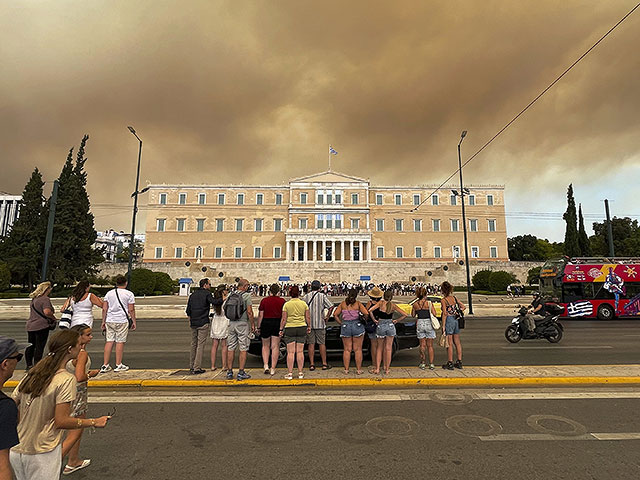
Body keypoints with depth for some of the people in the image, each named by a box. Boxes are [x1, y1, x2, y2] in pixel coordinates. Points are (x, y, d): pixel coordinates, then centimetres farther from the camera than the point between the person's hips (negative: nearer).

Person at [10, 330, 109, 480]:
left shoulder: (31, 374, 2)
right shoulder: (67, 379, -19)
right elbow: (61, 421, -20)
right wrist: (94, 422, -9)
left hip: (15, 451, 7)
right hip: (42, 454, -7)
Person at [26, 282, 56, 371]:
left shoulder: (34, 299, 12)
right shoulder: (45, 299, -15)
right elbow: (47, 312, -28)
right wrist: (53, 317, -11)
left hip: (30, 326, 8)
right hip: (41, 326, -8)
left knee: (30, 347, 17)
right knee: (39, 348, 0)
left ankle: (29, 365, 25)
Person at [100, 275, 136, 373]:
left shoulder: (109, 293, 9)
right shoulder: (129, 294, -3)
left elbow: (104, 309, 8)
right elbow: (131, 310, -5)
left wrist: (103, 322, 15)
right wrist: (133, 322, 3)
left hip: (109, 321, 4)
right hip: (122, 321, -4)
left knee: (109, 341, 8)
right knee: (120, 342, 2)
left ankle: (105, 365, 10)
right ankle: (118, 365, 9)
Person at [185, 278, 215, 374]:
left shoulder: (193, 295, 13)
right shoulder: (207, 293, -6)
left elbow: (188, 310, 14)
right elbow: (214, 302, -23)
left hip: (193, 323, 7)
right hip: (203, 323, -6)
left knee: (193, 344, 15)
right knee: (200, 345, -2)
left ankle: (191, 367, 22)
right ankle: (197, 368, 0)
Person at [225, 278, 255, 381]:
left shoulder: (231, 295, 7)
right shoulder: (246, 296, -9)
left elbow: (225, 309, 10)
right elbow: (249, 312, -12)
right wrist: (253, 324, -4)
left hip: (231, 323, 6)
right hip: (242, 324, -5)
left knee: (231, 349, 10)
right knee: (243, 349, 2)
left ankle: (229, 372, 15)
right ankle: (241, 373, 4)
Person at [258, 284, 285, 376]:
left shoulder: (264, 300, -3)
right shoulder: (282, 301, -3)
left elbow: (260, 315, -3)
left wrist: (258, 327, 5)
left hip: (266, 323, 0)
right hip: (277, 324, 0)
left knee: (265, 346, 17)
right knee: (275, 346, 7)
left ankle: (266, 366, 8)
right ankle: (273, 369, 10)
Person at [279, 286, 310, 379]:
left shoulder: (286, 304, -4)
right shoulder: (304, 304, 1)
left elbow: (284, 319, -4)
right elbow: (308, 318, 4)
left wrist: (281, 329, 4)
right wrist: (309, 327, 16)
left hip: (289, 328, -2)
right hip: (302, 328, 2)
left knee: (290, 352, 2)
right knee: (300, 351, 6)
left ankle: (290, 373, 5)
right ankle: (300, 373, 12)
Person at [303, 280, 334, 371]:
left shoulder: (306, 297, 2)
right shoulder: (322, 296, -3)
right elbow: (330, 306, -10)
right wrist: (326, 317, -1)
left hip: (309, 323, 2)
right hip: (320, 323, -1)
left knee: (311, 344, 7)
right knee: (322, 343, 7)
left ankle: (312, 364, 9)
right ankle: (324, 364, 12)